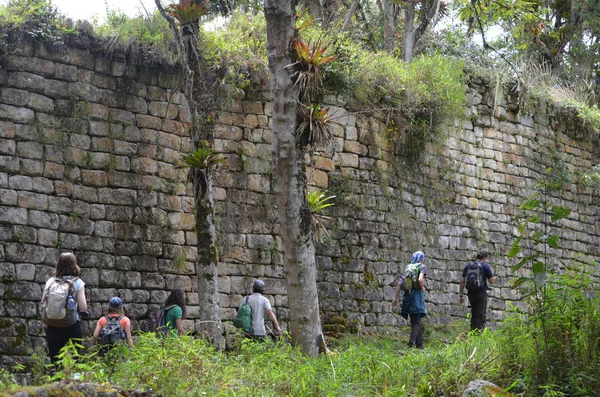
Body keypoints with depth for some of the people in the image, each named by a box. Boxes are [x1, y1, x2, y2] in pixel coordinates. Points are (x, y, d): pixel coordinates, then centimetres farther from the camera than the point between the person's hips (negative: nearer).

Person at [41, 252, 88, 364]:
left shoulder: (50, 281, 2)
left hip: (53, 327, 2)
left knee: (55, 361, 9)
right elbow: (83, 308, -9)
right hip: (72, 326, -2)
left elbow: (43, 304, 2)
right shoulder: (77, 282, -4)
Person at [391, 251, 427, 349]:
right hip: (417, 295, -6)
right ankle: (411, 343, -18)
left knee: (415, 322, 12)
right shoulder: (422, 267, 0)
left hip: (408, 295, 6)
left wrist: (395, 298, 11)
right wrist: (423, 288, -1)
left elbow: (400, 283, 10)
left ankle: (419, 345, 13)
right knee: (417, 322, -3)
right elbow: (420, 279, -20)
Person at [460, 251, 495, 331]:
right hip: (481, 293, -5)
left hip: (470, 293, 5)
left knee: (474, 314, 17)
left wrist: (461, 295, 9)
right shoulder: (485, 265, -3)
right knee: (482, 315, -2)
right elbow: (491, 281, -3)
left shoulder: (468, 265, 9)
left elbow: (462, 281, 6)